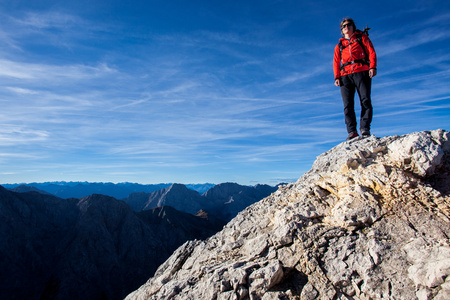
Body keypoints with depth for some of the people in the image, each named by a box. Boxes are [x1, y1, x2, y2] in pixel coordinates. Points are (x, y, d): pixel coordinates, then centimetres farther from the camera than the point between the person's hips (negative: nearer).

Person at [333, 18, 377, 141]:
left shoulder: (362, 38, 22)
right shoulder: (339, 46, 28)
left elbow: (371, 52, 9)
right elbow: (336, 62, 18)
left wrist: (372, 67, -8)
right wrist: (337, 77, 1)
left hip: (361, 72, -2)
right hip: (345, 75, 2)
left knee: (365, 100, -17)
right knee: (348, 105, -11)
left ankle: (365, 128, -17)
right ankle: (352, 132, -15)